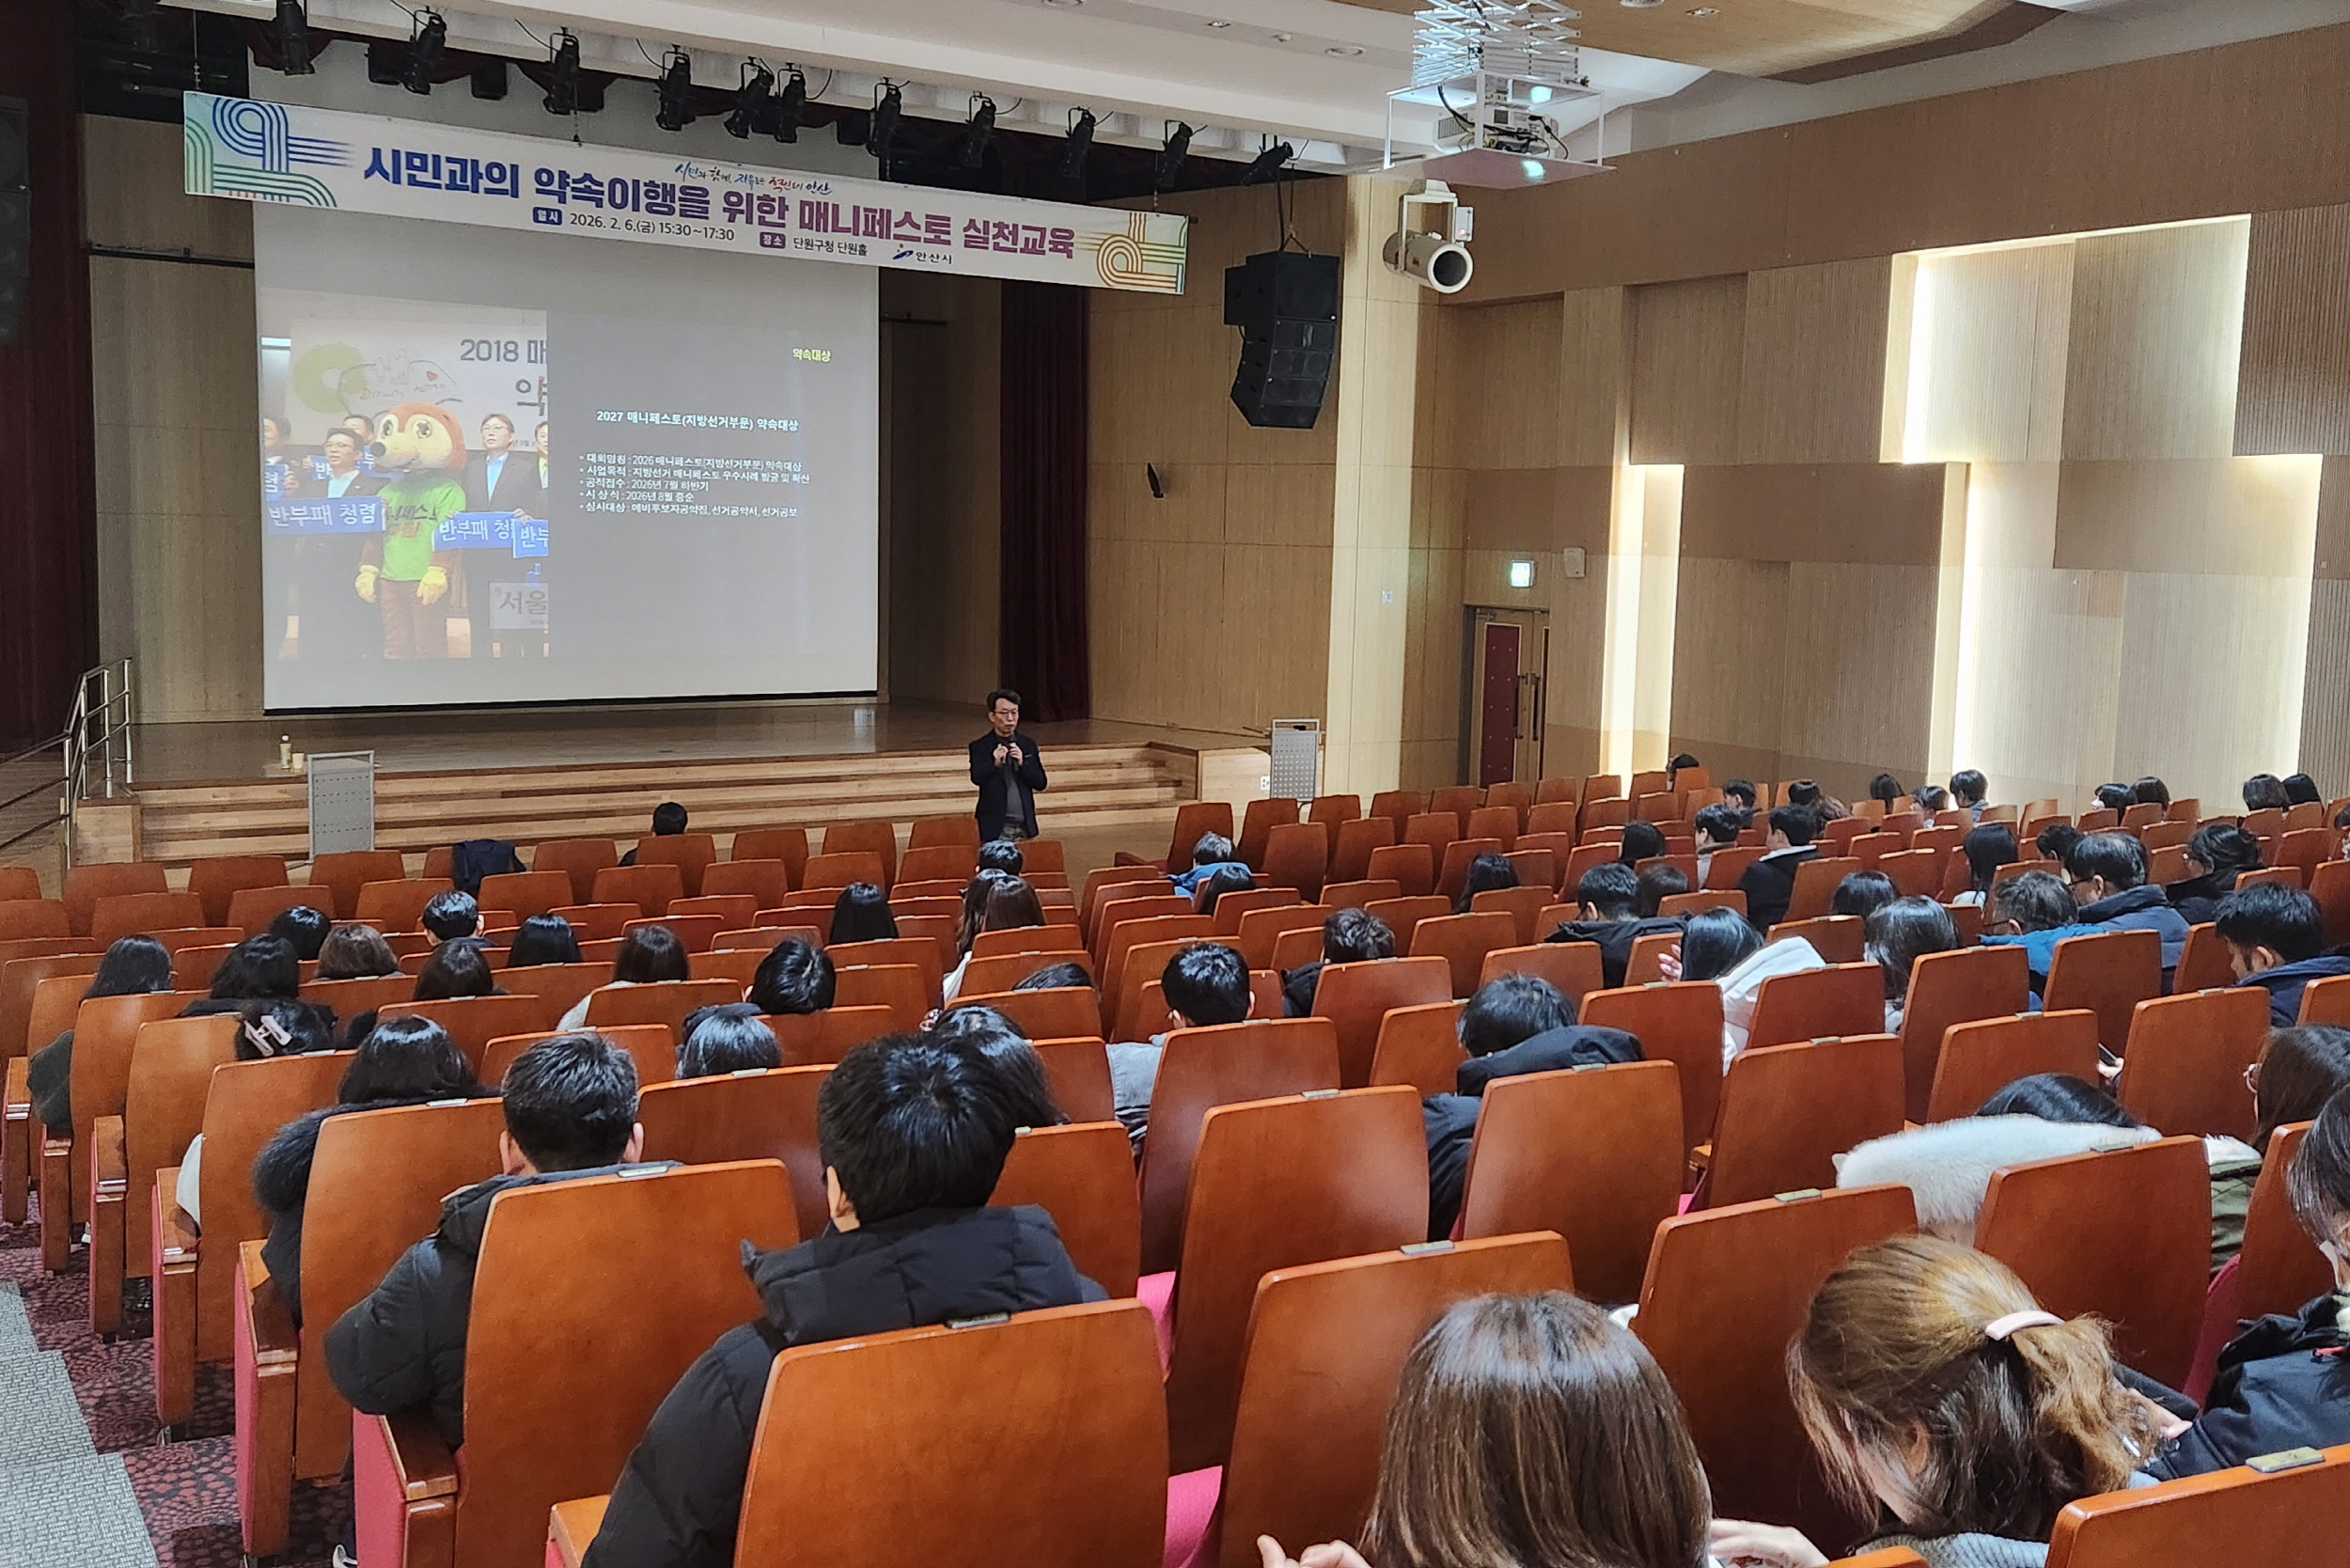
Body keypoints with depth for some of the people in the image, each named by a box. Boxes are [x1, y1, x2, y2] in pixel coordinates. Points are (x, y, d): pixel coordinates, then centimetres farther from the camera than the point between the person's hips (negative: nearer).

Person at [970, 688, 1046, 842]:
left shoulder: (1028, 745, 9)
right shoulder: (980, 747, -1)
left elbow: (1041, 783, 5)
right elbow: (976, 777, -16)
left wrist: (1023, 763, -12)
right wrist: (995, 763, -35)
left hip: (1025, 826, 4)